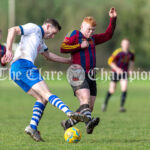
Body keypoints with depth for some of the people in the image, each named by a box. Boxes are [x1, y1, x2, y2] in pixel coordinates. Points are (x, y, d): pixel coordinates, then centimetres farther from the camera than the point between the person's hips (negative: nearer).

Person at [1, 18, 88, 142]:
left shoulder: (40, 40, 33)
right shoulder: (34, 28, 5)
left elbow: (48, 55, 45)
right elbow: (13, 30, -8)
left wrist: (70, 61, 45)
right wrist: (9, 50, -19)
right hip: (23, 64, -9)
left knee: (42, 98, 5)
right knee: (46, 94, -21)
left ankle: (32, 127, -8)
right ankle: (69, 113, -32)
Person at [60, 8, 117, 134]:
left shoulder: (92, 39, 21)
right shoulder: (74, 35, 1)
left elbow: (108, 35, 23)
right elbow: (63, 48, -10)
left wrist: (113, 19, 14)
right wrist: (80, 46, -13)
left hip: (90, 76, 7)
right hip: (78, 75, -7)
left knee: (89, 107, 4)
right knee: (85, 100, -28)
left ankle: (67, 124, 18)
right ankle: (89, 122, -48)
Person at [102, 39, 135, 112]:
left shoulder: (131, 53, -2)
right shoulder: (118, 52, -18)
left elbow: (132, 61, 19)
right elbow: (110, 61, -14)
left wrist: (130, 69, 5)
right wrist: (117, 69, -21)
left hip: (124, 73, 3)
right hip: (116, 72, -3)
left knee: (124, 89, -16)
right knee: (111, 91, 4)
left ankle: (121, 107, -10)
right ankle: (105, 104, 29)